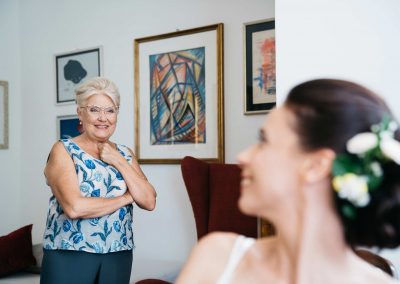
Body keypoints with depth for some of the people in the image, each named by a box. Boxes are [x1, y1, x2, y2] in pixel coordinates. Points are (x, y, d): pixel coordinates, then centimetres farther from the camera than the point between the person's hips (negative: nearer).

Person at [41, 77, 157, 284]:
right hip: (69, 254, -4)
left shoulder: (124, 154, 10)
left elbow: (149, 202, 0)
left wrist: (119, 162, -8)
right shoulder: (63, 150, -4)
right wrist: (125, 198, -8)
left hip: (119, 256, 4)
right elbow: (74, 207, -18)